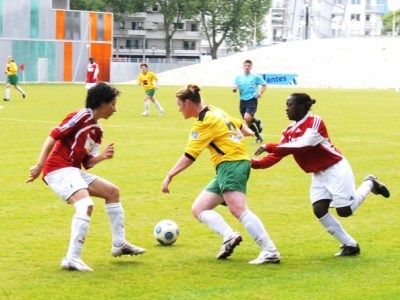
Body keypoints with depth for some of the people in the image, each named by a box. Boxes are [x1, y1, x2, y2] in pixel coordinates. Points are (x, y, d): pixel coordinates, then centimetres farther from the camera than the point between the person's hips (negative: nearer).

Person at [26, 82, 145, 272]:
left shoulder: (97, 131, 17)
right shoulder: (82, 116, -10)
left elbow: (87, 163, 15)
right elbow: (53, 136, -15)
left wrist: (102, 157, -6)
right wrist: (39, 166, -20)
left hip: (74, 171, 10)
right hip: (58, 169, -10)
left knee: (112, 192, 17)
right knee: (86, 205, -29)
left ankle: (119, 244, 24)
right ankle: (72, 259, -31)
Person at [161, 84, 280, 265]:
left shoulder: (204, 123, -11)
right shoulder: (215, 112, 15)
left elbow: (189, 156, -17)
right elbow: (237, 124, 31)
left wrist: (170, 176, -18)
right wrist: (249, 133, 52)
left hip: (231, 163, -10)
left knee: (238, 209, -26)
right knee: (198, 209, 4)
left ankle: (270, 251, -32)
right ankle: (228, 235, -19)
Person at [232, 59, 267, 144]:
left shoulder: (255, 77, 0)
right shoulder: (238, 78, 9)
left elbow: (264, 85, 10)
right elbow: (234, 89, 10)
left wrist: (260, 93, -5)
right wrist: (234, 89, -14)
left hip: (252, 100, -4)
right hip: (243, 101, 4)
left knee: (247, 118, -27)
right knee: (248, 122, 5)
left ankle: (257, 121, 6)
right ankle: (258, 137, 21)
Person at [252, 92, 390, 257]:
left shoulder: (315, 122, -20)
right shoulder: (289, 131, 4)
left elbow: (302, 146, -32)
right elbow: (277, 154, -3)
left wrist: (269, 147, -34)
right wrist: (254, 163, -19)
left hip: (336, 169, -7)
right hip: (318, 175, 7)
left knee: (344, 211, -7)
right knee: (319, 210, -10)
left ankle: (369, 184, 20)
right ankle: (350, 245, 3)